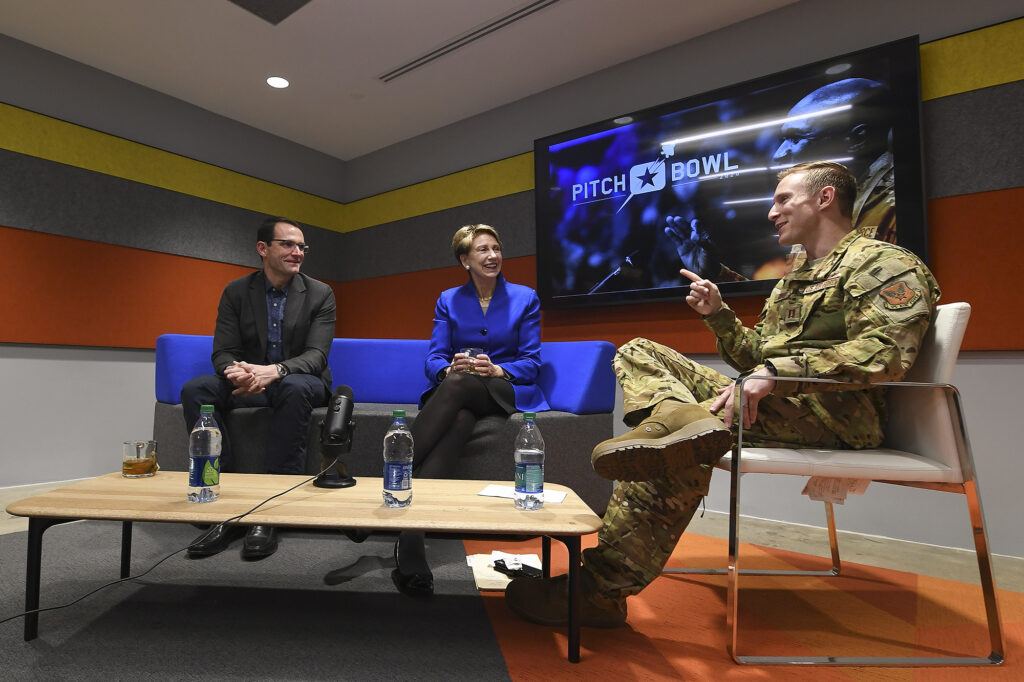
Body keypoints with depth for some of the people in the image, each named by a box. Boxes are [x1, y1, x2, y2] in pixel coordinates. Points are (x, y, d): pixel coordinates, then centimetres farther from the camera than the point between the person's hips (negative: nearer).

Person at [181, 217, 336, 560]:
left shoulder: (320, 294, -2)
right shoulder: (236, 291, 5)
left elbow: (316, 355, -13)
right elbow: (223, 352, -2)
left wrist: (275, 371, -35)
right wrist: (235, 371, -29)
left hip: (299, 382, -3)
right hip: (249, 385, 3)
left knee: (295, 387, -37)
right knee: (194, 389, -23)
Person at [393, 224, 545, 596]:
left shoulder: (525, 298, 8)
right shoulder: (449, 300, 13)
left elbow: (531, 363, 2)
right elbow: (433, 359, 5)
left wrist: (496, 370, -19)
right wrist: (448, 367, -20)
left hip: (506, 391, -1)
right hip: (456, 395, 1)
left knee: (459, 384, -36)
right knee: (459, 422, -36)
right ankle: (410, 550, -49)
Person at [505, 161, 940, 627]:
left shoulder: (884, 264, 0)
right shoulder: (792, 282, 28)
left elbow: (886, 351, -19)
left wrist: (777, 372, -30)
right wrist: (718, 314, 8)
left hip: (831, 412, -9)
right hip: (772, 402, 9)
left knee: (679, 454, -32)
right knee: (638, 352, 0)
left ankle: (599, 589, -25)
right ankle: (682, 418, -32)